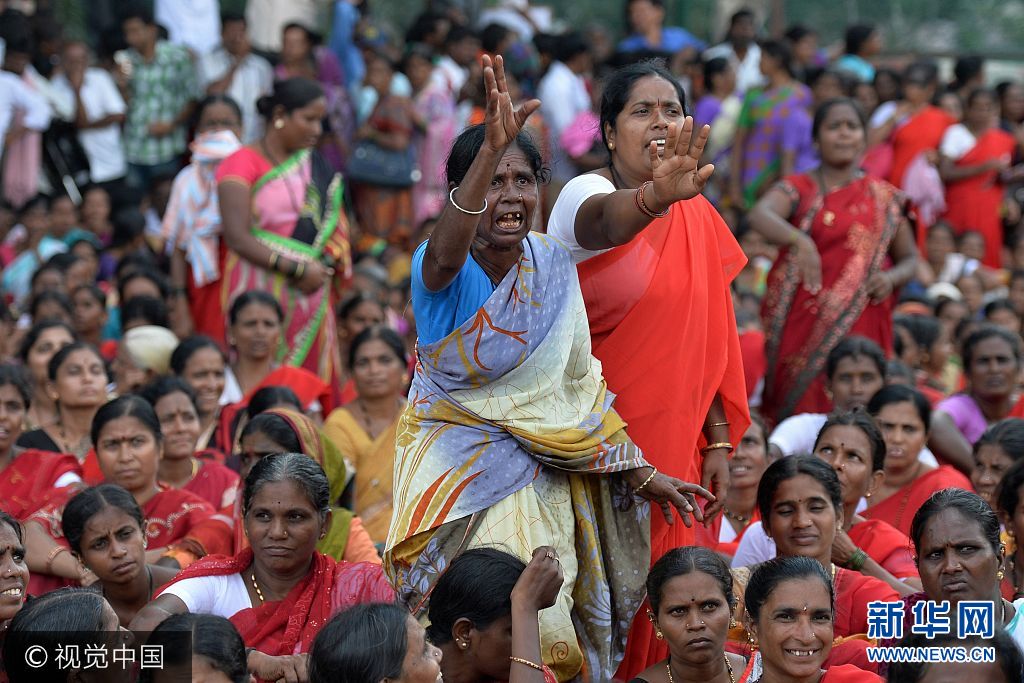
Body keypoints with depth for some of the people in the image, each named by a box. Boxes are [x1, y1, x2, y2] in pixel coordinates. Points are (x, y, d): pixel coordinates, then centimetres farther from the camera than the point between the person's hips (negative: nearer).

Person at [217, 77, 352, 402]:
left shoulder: (315, 166, 14)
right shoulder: (243, 164, -5)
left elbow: (336, 225, 17)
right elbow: (237, 237, -14)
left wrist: (326, 264, -2)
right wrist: (298, 269, -15)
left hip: (312, 291, 6)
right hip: (259, 287, -5)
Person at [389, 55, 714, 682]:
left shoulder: (553, 264, 3)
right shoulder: (442, 270, -14)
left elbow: (580, 383, 8)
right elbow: (447, 258, -41)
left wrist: (644, 476, 7)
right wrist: (489, 147, -54)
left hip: (539, 476, 5)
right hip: (459, 471, -4)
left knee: (545, 631, -2)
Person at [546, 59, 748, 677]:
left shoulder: (698, 218, 8)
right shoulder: (586, 194, -10)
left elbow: (713, 340, 12)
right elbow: (606, 218, -36)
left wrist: (718, 442, 6)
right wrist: (655, 197, -58)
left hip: (673, 444, 5)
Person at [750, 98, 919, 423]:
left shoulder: (885, 198, 12)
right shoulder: (799, 188, 4)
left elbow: (910, 258, 19)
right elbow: (760, 215, -17)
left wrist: (891, 278, -5)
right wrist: (800, 240, -37)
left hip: (860, 325, 1)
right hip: (804, 323, -1)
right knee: (803, 410, -4)